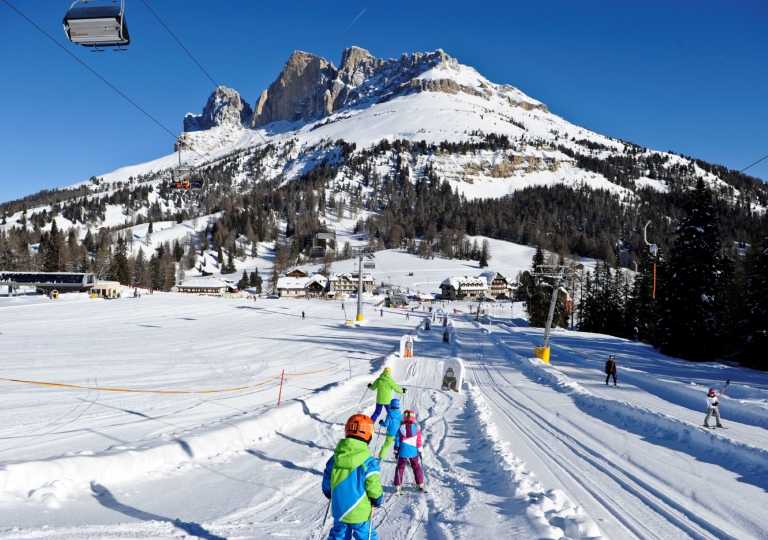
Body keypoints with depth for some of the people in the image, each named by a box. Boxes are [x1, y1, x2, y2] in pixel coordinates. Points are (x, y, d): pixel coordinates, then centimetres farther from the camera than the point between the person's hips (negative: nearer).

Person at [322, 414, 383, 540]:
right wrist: (378, 499, 2)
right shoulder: (369, 463, -21)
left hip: (338, 510, 5)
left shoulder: (335, 458, -5)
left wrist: (328, 493, 26)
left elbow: (327, 480, 6)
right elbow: (373, 487, -18)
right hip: (360, 512, -5)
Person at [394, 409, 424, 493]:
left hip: (403, 452, -1)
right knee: (416, 467, 17)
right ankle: (420, 485, 18)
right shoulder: (416, 428, -6)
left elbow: (397, 440, -2)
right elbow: (419, 441, 0)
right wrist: (420, 451, 10)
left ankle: (398, 486, 7)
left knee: (400, 468, 10)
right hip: (413, 452, 1)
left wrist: (396, 451, 7)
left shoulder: (400, 428, -7)